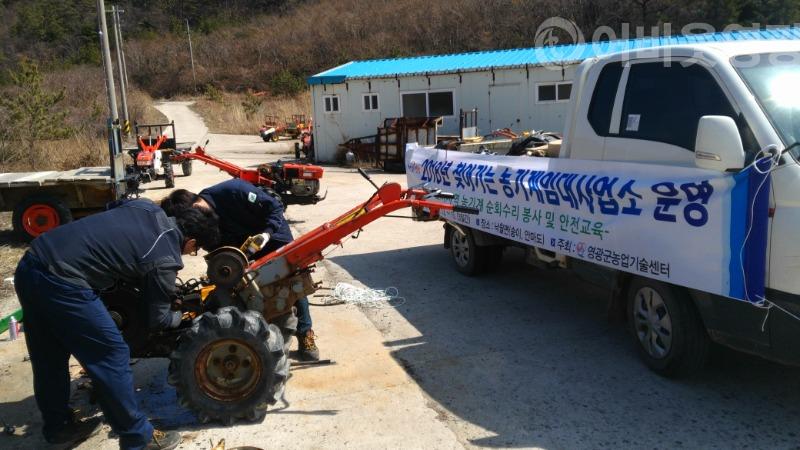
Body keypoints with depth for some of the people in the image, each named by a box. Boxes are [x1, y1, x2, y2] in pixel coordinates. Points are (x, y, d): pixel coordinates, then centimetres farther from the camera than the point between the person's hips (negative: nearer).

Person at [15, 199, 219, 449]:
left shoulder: (148, 208, 12)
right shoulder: (165, 259, -7)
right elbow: (158, 318, 5)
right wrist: (179, 317, 26)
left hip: (31, 263, 9)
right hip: (61, 282, -9)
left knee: (49, 358, 22)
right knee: (111, 357, 3)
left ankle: (58, 427, 41)